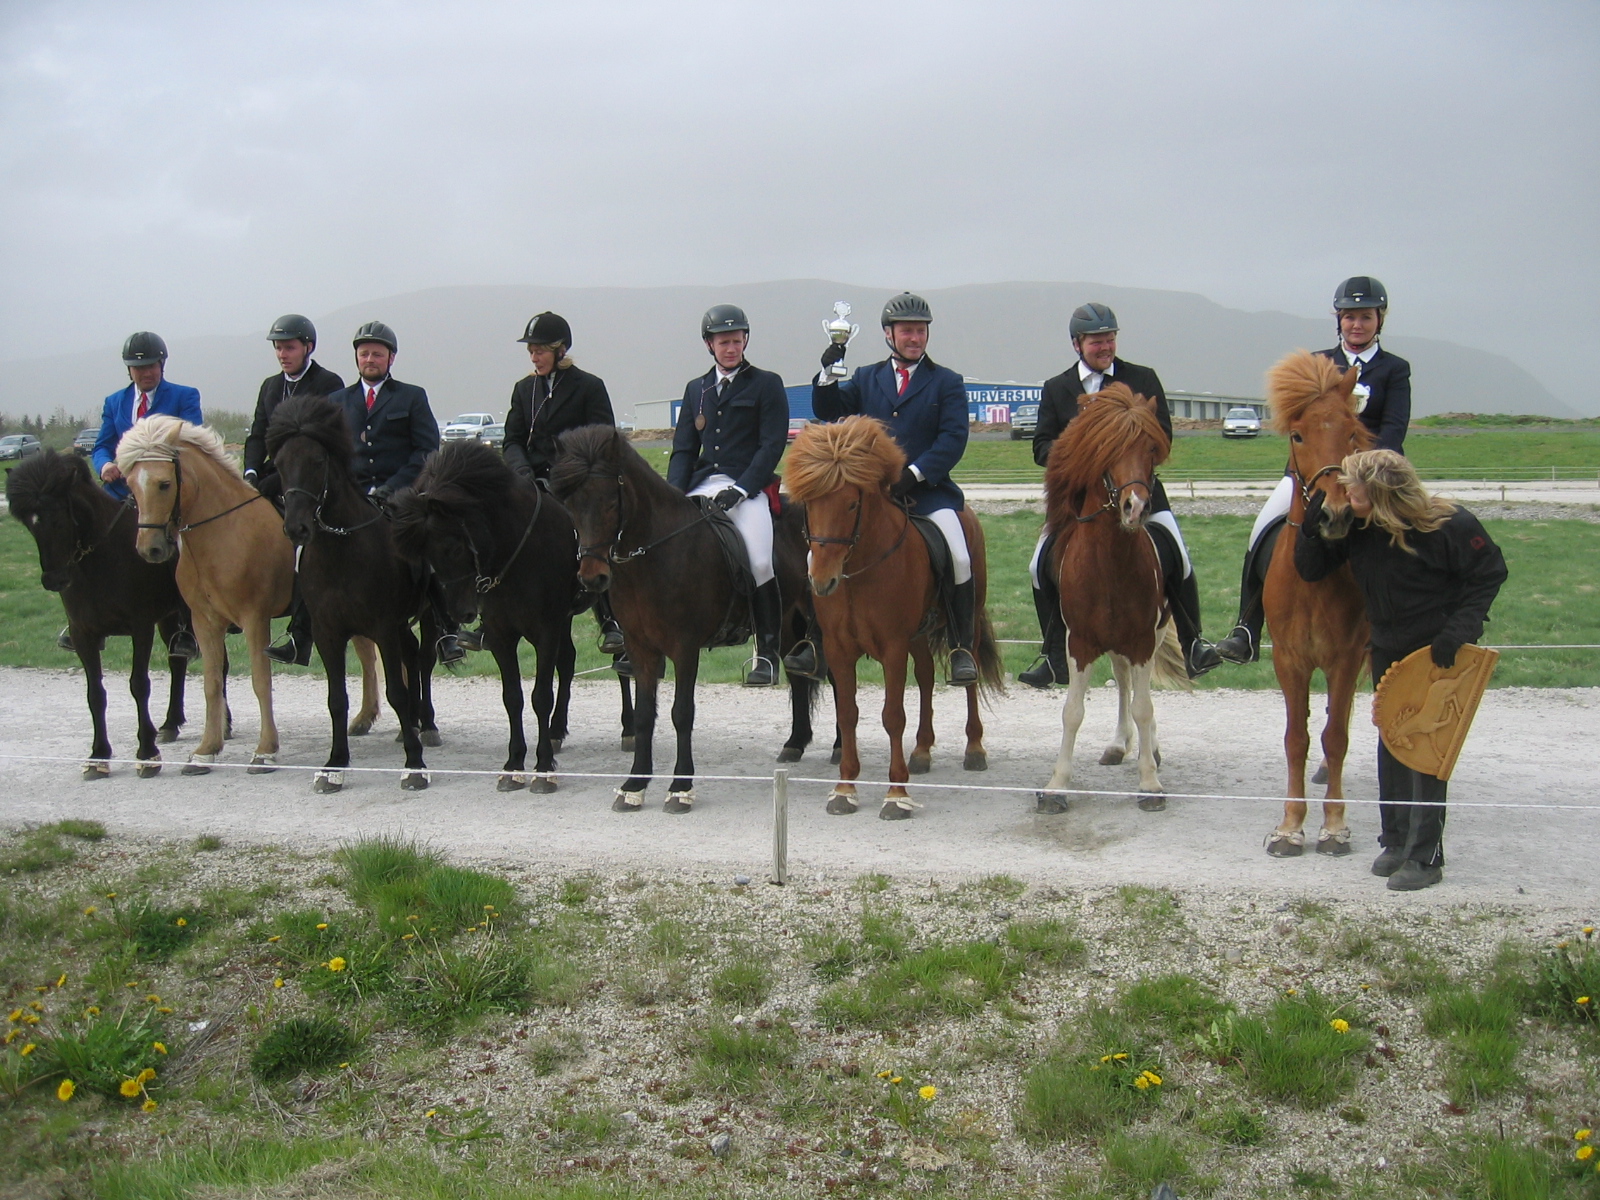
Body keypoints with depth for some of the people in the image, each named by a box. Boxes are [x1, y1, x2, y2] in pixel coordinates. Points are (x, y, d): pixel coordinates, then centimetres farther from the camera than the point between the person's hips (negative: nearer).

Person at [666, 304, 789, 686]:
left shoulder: (766, 385, 6)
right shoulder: (696, 389, 20)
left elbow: (772, 446, -3)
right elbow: (683, 449, 18)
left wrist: (741, 489, -15)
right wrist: (674, 494, 0)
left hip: (748, 487, -5)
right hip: (702, 486, 5)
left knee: (760, 561, -24)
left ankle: (767, 653, -12)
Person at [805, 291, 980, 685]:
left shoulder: (947, 383, 8)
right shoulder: (866, 379, 18)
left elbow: (953, 439, -4)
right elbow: (828, 411, 9)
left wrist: (914, 474, -17)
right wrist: (828, 374, -9)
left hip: (929, 491, -2)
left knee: (959, 557, -23)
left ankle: (961, 648, -9)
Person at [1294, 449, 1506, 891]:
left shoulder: (1449, 527, -23)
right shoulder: (1353, 526, -11)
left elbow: (1489, 575, -12)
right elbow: (1311, 570, -4)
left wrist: (1459, 628, -21)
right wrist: (1312, 531, -23)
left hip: (1440, 654, -5)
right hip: (1389, 651, 5)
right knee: (1391, 744, 10)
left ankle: (1426, 856, 3)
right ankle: (1395, 839, 23)